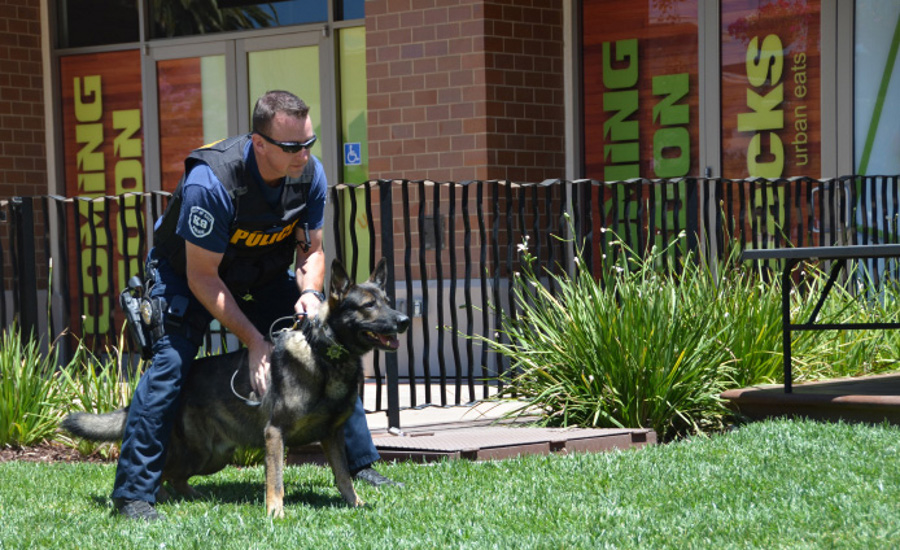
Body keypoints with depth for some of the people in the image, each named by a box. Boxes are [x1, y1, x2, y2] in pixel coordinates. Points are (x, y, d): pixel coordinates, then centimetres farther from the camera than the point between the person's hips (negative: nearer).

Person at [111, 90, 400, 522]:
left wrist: (310, 293, -26)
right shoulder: (211, 182, -37)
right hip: (187, 270, -5)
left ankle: (360, 463, 10)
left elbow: (311, 248, -4)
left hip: (265, 274, 5)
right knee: (172, 360, -25)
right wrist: (254, 340, -30)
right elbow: (202, 277, -29)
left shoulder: (309, 173, -19)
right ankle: (133, 492, -18)